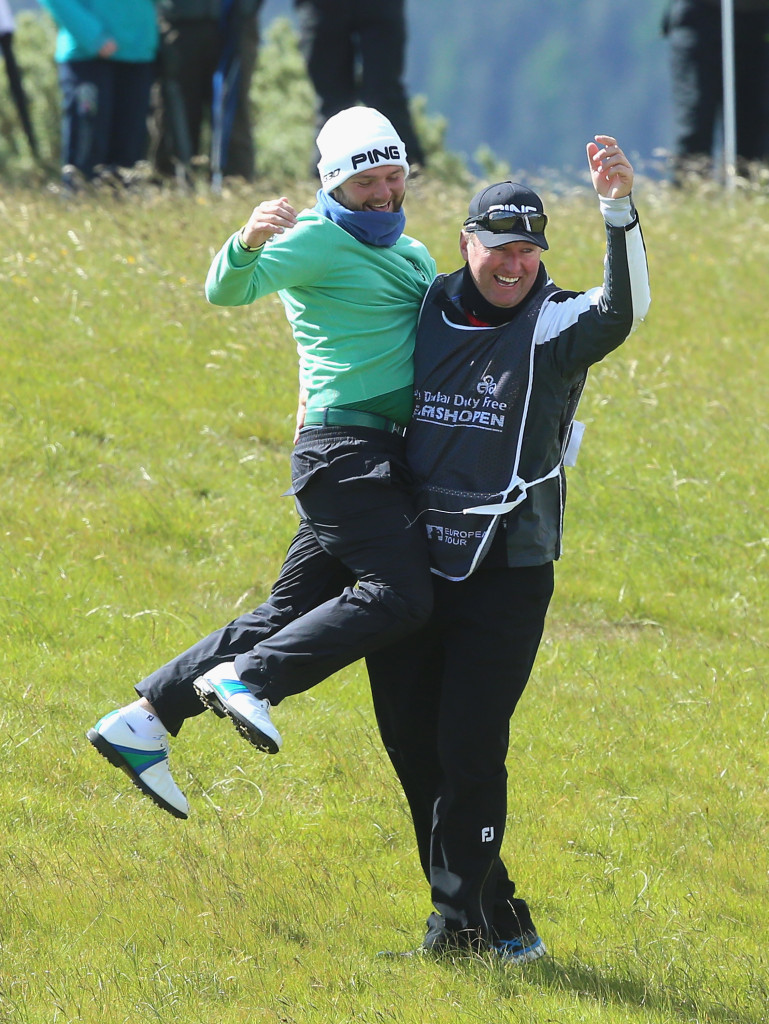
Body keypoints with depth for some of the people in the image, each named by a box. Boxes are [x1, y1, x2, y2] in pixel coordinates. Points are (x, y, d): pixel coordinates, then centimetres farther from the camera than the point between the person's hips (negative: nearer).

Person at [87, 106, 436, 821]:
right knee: (402, 595, -22)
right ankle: (246, 679, -22)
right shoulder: (319, 241, -7)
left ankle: (144, 721, 9)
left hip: (384, 459, 9)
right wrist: (248, 245, -43)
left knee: (292, 612, 7)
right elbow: (227, 291, -22)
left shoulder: (412, 255, 21)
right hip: (347, 446, -9)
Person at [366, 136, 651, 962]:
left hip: (507, 576, -5)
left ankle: (461, 922, 1)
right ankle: (493, 921, 17)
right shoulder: (427, 313, 7)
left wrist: (618, 209, -41)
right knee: (414, 748, 7)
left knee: (470, 750, -10)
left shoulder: (556, 326, -6)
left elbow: (624, 309, -28)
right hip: (411, 567, 5)